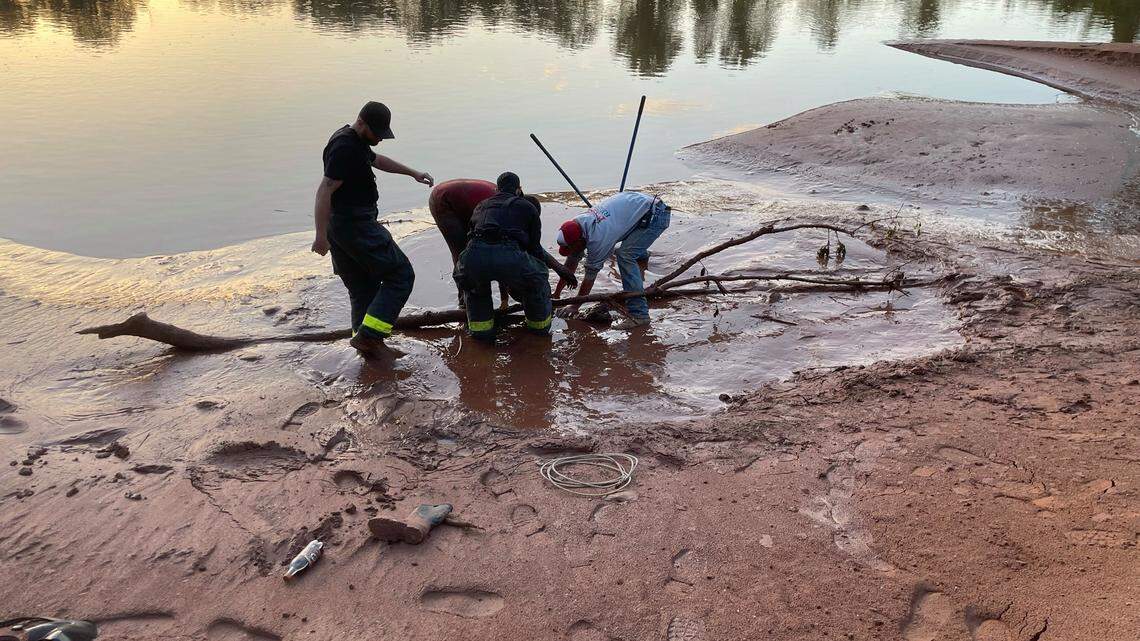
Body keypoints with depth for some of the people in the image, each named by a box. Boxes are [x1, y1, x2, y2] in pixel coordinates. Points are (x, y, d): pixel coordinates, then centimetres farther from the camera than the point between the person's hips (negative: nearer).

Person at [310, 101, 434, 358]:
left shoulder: (356, 141, 15)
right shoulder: (345, 149, -18)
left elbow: (377, 160, 37)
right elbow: (324, 192, -23)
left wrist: (412, 173, 35)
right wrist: (321, 236, -25)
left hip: (340, 227, 10)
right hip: (356, 226, -10)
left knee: (363, 288, 16)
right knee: (400, 275, -4)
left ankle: (369, 345, 23)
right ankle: (368, 335, -9)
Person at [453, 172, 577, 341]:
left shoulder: (482, 205, 34)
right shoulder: (529, 207, 26)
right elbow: (534, 249, 23)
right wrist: (559, 267, 40)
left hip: (473, 256, 3)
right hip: (510, 258, -3)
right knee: (539, 274, 29)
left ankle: (481, 326, 31)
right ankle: (540, 324, 38)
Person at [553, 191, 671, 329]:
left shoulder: (597, 239, -27)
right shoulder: (578, 224, -2)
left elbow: (590, 275, -17)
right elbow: (571, 263, 7)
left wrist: (575, 306, -7)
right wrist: (556, 294, 10)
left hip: (656, 214, -10)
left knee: (625, 255, -20)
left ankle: (638, 314, -19)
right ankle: (641, 256, 62)